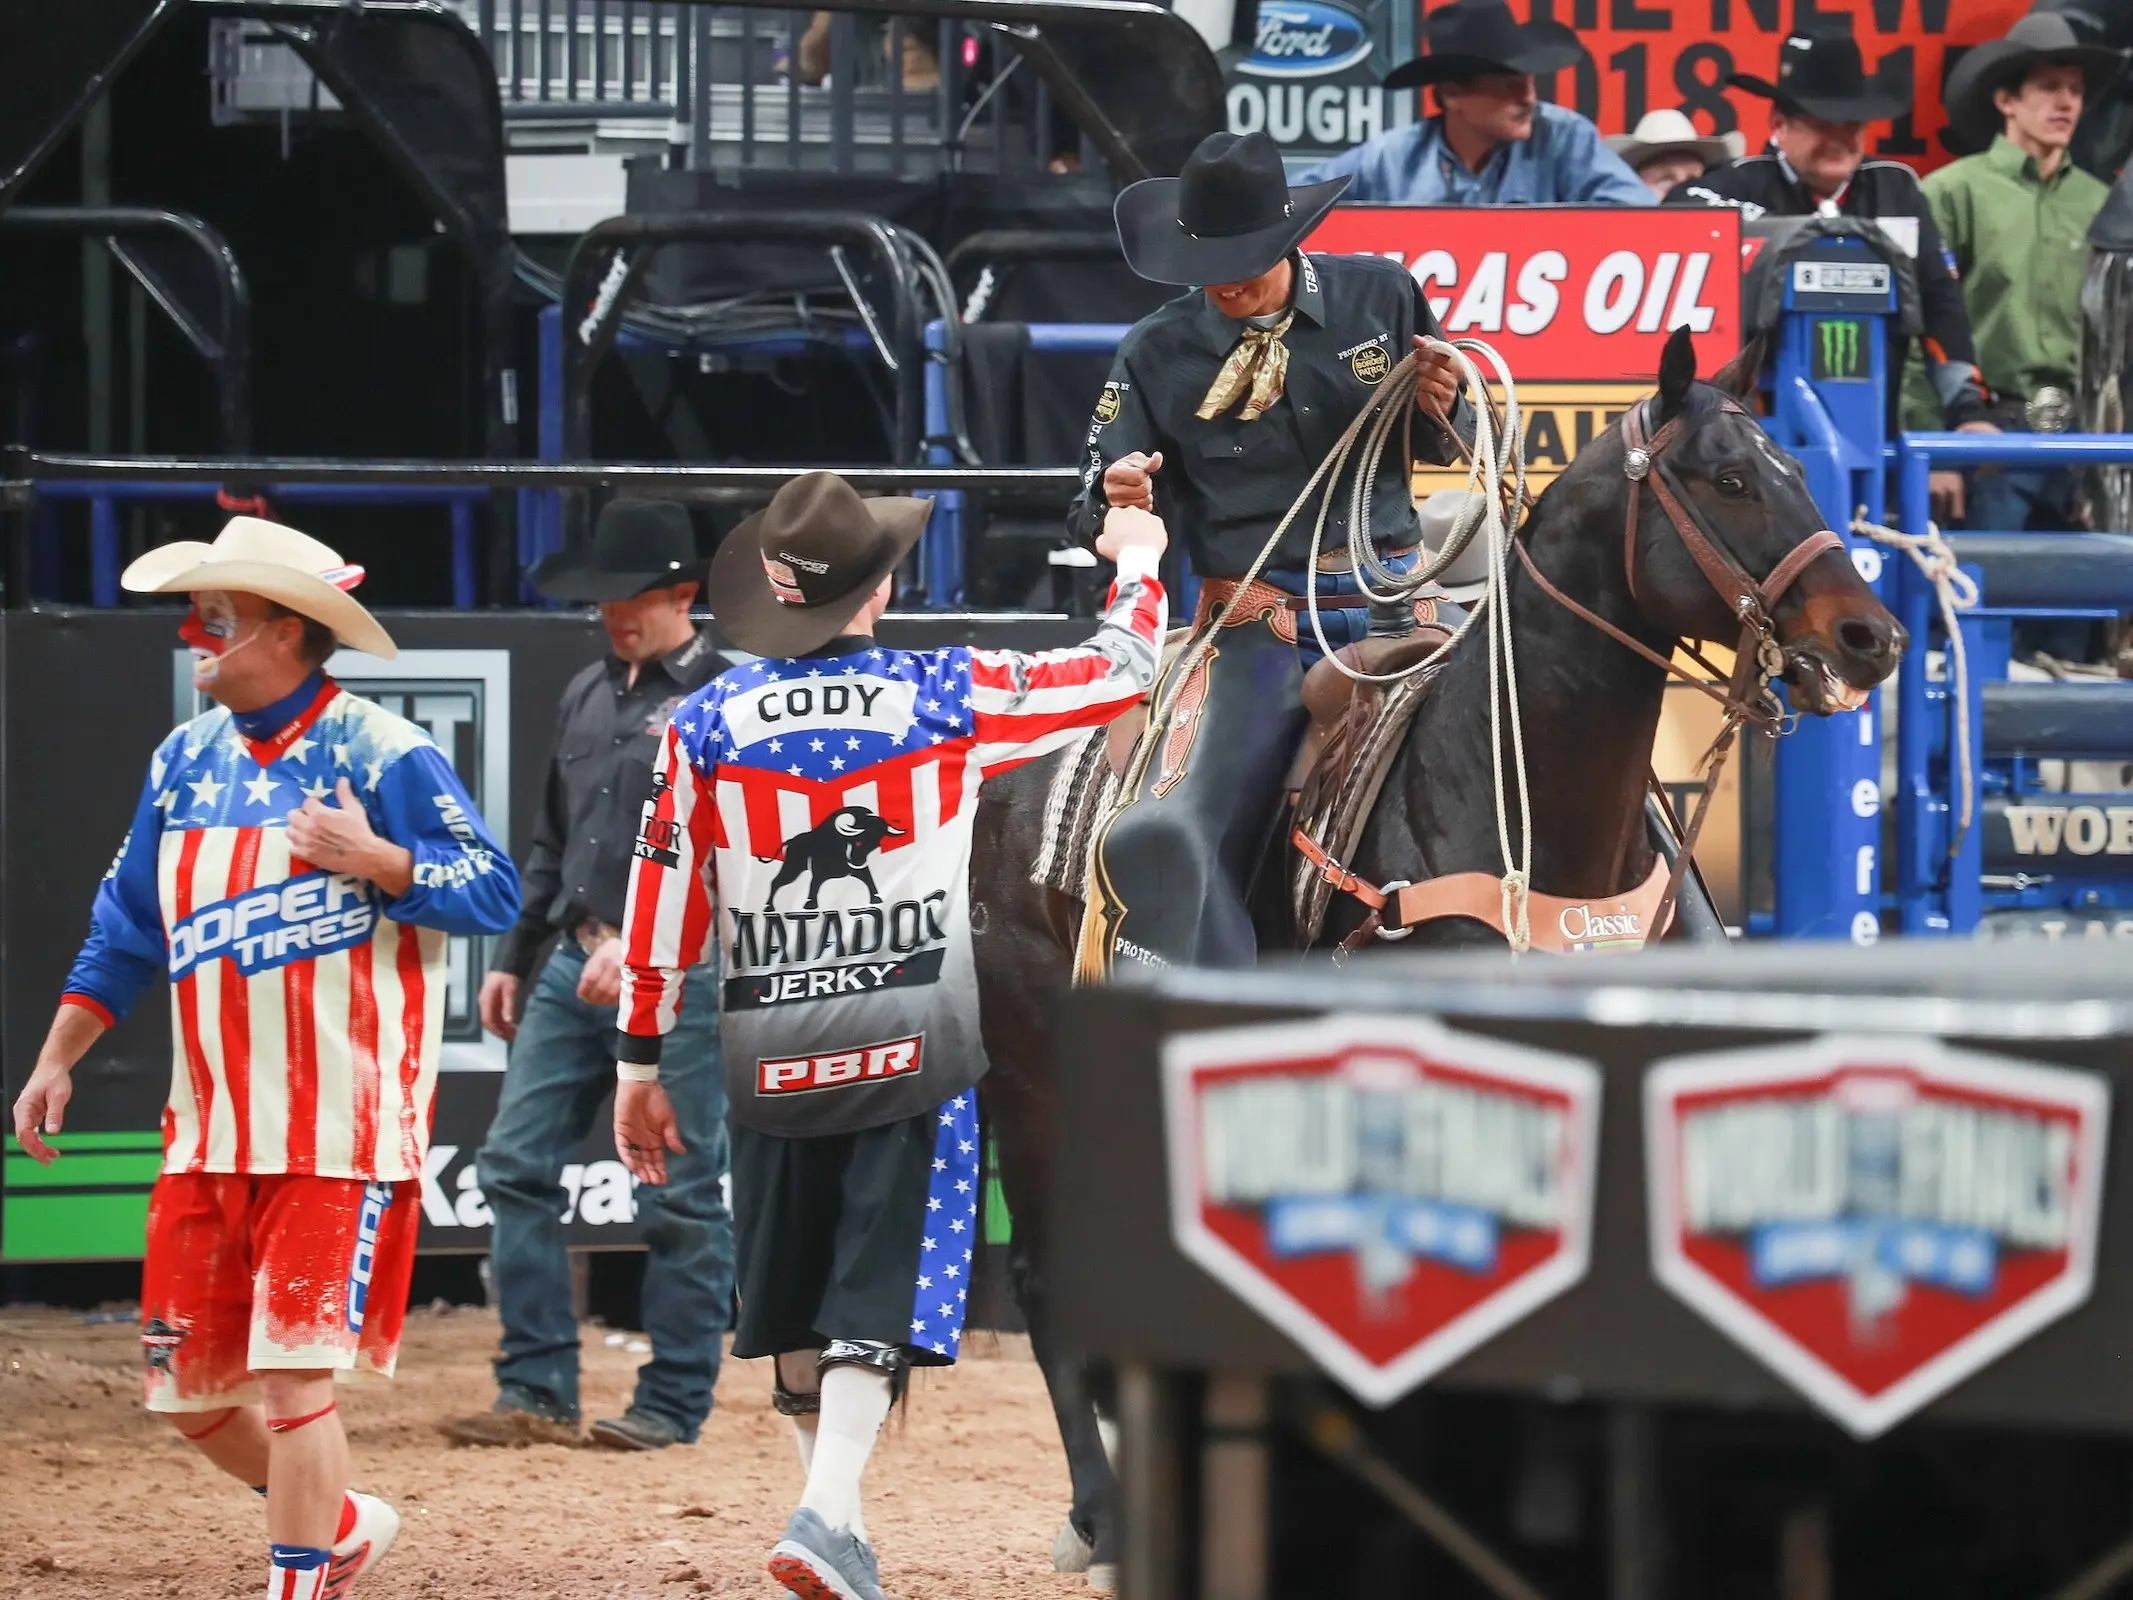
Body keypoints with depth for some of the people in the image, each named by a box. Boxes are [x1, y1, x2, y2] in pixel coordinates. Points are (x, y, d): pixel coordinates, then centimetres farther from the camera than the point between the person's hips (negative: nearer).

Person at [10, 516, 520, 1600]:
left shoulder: (381, 755, -7)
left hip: (341, 1133, -7)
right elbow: (126, 931, 20)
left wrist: (377, 860, -26)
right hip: (209, 1133, 7)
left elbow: (494, 894, -11)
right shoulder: (186, 760, 12)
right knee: (189, 1392, 9)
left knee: (291, 1376, -12)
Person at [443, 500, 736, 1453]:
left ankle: (674, 1403, 4)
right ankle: (538, 1392, 6)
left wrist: (640, 943, -23)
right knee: (515, 1167, 2)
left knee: (682, 1196, -3)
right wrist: (513, 958, 20)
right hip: (575, 969, 8)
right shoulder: (586, 696, 17)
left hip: (677, 979, -8)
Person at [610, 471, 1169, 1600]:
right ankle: (829, 1509, -19)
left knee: (791, 1291, 17)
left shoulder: (705, 724, 0)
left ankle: (832, 1492, 25)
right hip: (915, 1041, -2)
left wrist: (639, 1063, 10)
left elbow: (664, 905, 2)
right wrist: (1135, 564, 29)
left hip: (770, 1049, 2)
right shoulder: (948, 698, -4)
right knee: (880, 1286, -4)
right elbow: (1123, 672, 8)